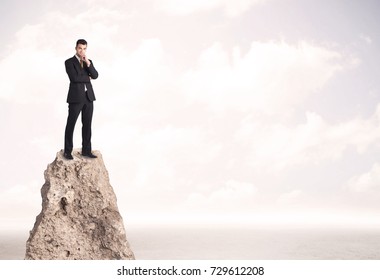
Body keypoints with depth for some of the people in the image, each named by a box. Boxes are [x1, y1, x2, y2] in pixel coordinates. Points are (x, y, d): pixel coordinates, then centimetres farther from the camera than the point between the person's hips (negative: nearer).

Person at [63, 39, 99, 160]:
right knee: (71, 124, 2)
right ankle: (67, 151, 10)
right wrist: (88, 78, -3)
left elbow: (95, 75, -2)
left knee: (87, 124, 6)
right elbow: (74, 78, -16)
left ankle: (86, 150, 13)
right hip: (76, 97, -5)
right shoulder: (69, 62, -2)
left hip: (89, 96, 5)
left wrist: (87, 62, -14)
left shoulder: (89, 61, 14)